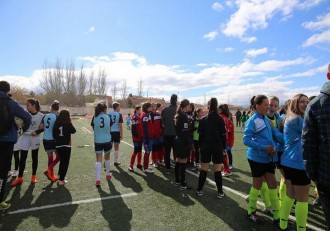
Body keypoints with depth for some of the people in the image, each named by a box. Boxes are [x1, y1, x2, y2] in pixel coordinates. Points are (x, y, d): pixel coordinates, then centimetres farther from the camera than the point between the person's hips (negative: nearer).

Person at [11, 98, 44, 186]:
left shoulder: (41, 116, -7)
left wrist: (36, 132, -16)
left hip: (35, 138, -1)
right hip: (25, 137, 1)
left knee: (34, 157, 10)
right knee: (22, 157, 4)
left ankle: (34, 176, 23)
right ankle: (19, 178, 16)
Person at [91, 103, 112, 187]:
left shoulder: (95, 117, -4)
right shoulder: (108, 117, -4)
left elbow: (93, 128, 3)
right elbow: (109, 128, 5)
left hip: (98, 141, 0)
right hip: (107, 140, 0)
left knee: (98, 160, 0)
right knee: (107, 158, 18)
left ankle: (98, 180, -8)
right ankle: (108, 175, 35)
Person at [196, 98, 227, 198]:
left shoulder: (203, 120, -1)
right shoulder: (220, 119, -5)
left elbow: (200, 134, 0)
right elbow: (223, 135, -3)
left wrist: (201, 146, 7)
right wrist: (224, 147, 6)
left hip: (206, 146, 1)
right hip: (217, 146, -1)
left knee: (203, 169, 9)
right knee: (217, 170, 5)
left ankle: (199, 190, 17)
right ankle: (220, 192, 13)